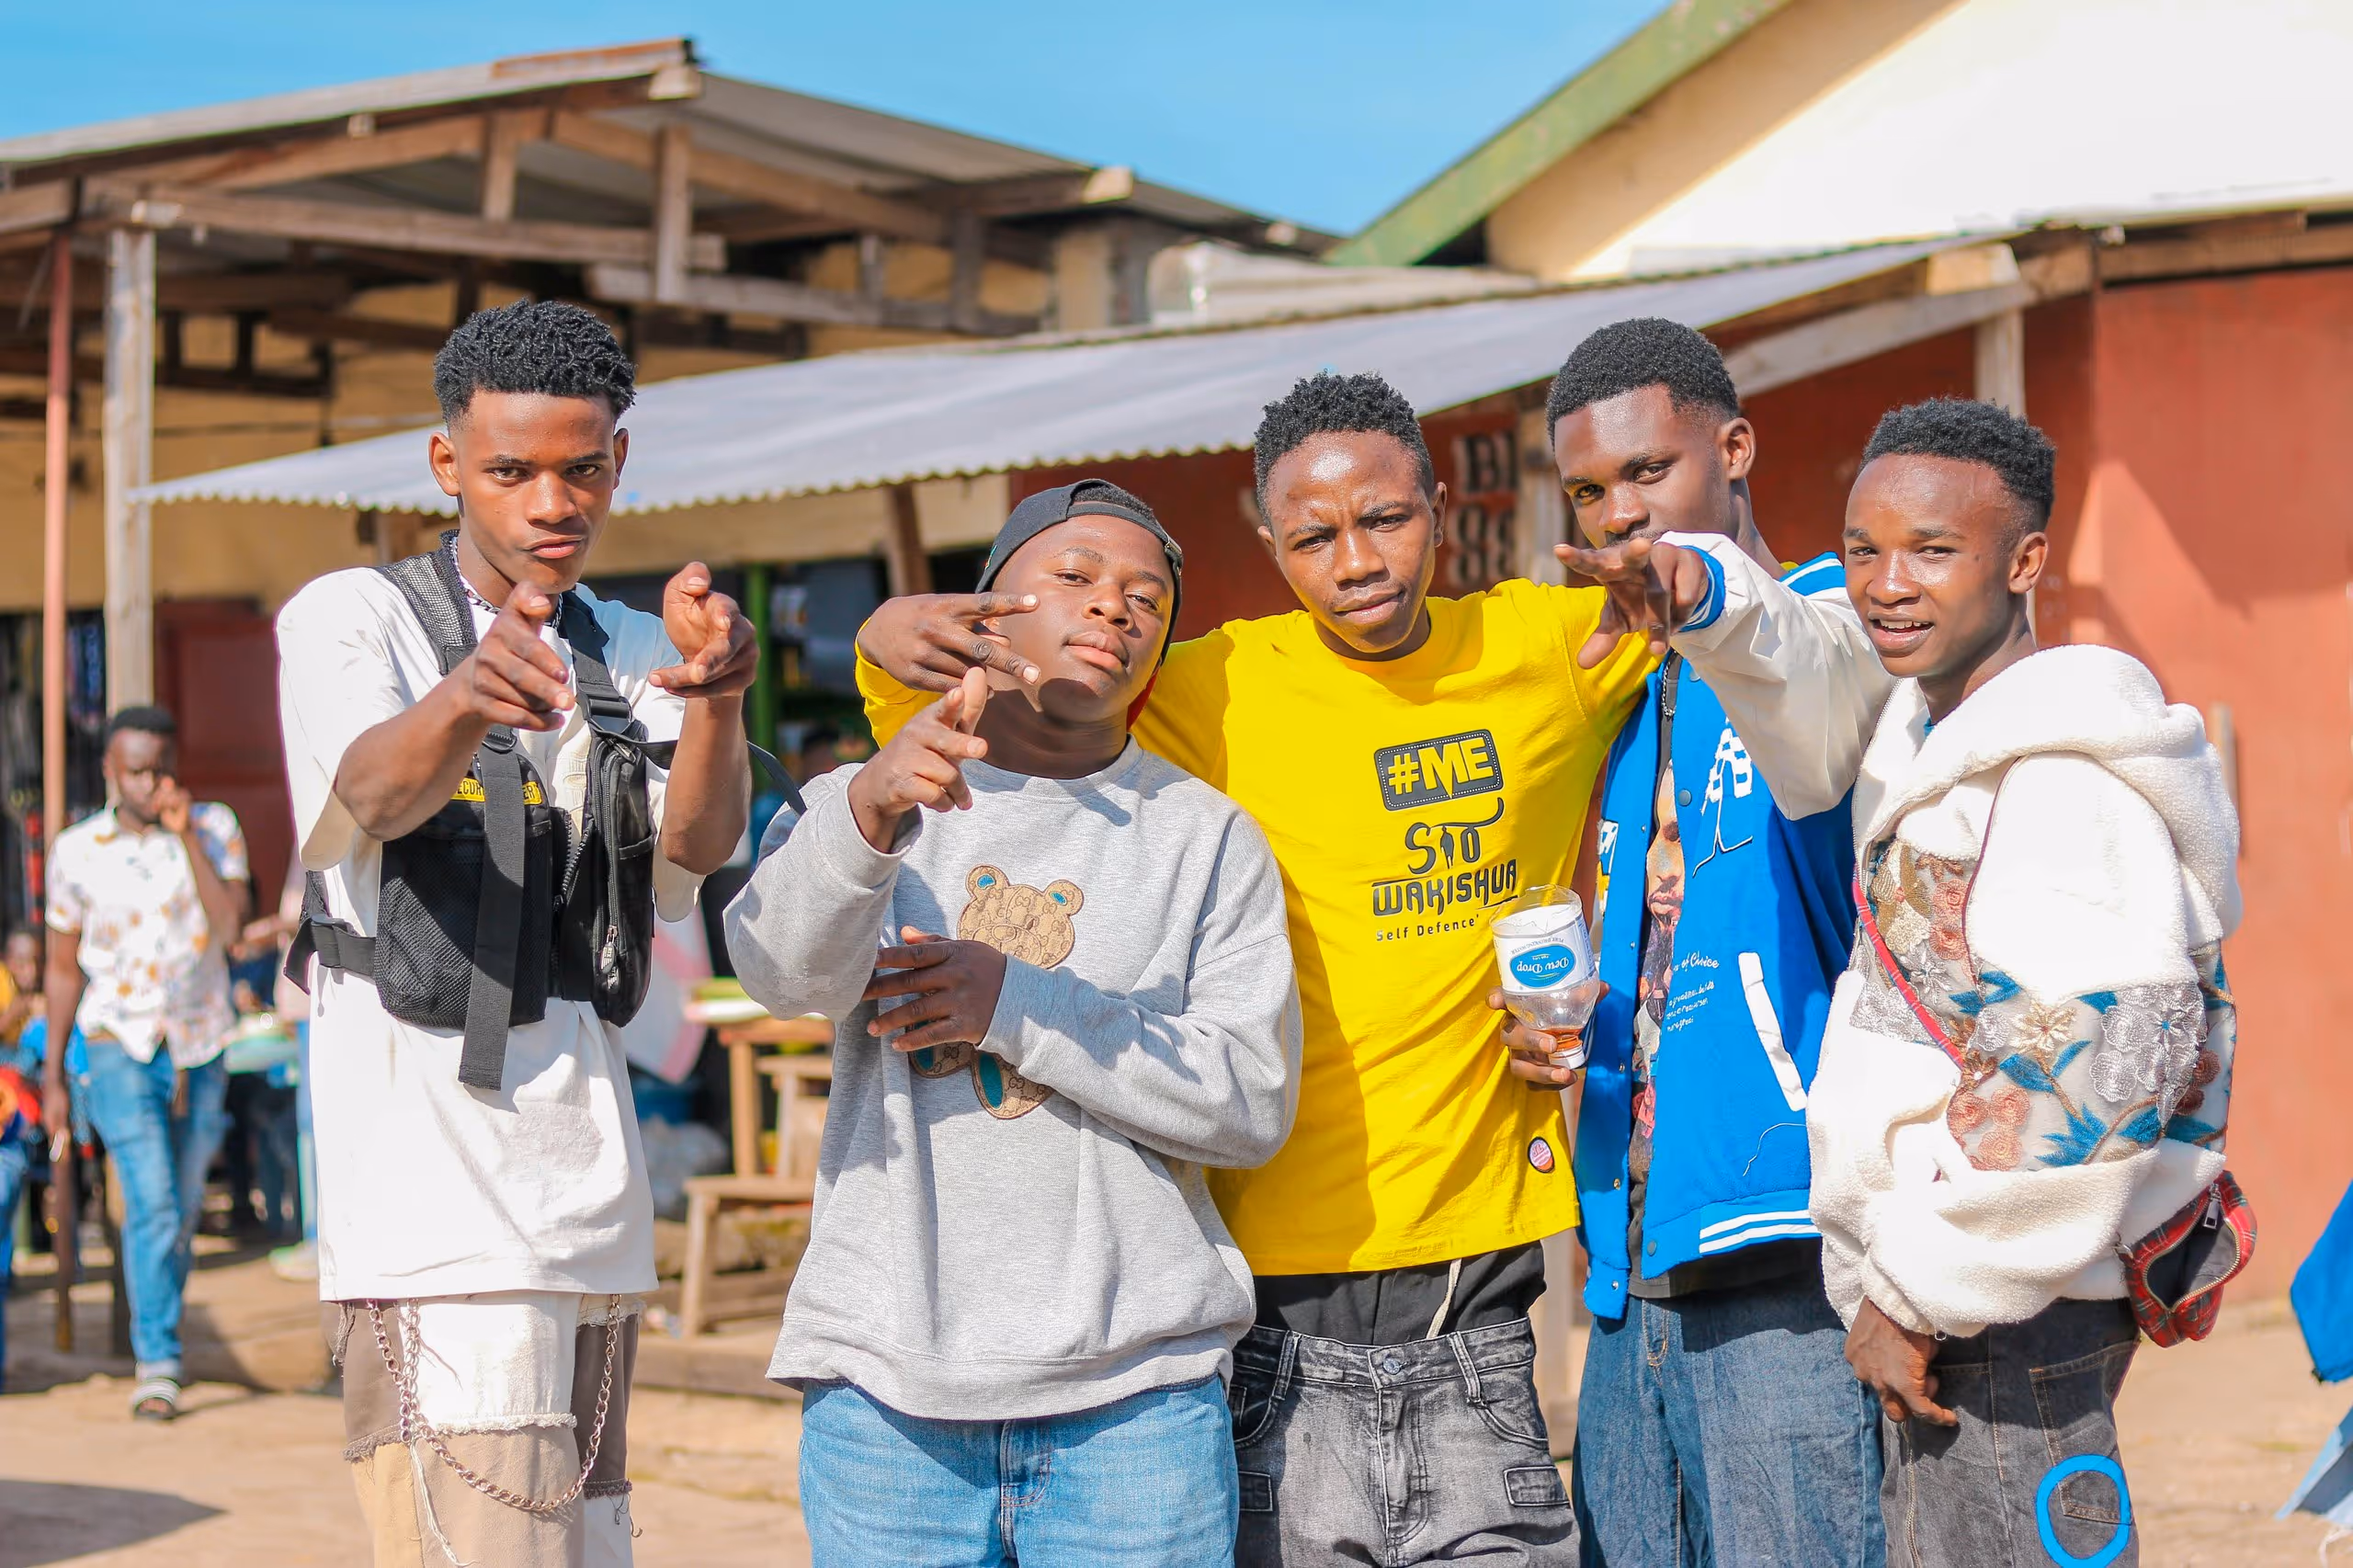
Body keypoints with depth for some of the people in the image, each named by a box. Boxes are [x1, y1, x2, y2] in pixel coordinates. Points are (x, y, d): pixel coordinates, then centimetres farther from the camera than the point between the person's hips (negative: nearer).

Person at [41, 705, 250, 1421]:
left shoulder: (215, 828, -1)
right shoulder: (76, 851, -1)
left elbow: (229, 925, -16)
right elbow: (64, 966, 7)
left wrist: (186, 835, -20)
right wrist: (52, 1072, 8)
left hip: (200, 1048, 2)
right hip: (120, 1047, -2)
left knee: (184, 1208, 10)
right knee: (152, 1201, -16)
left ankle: (158, 1331, 30)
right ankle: (158, 1364, -13)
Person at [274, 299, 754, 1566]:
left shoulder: (629, 652, 14)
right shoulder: (352, 619, -1)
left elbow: (696, 847, -6)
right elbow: (375, 789, -23)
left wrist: (716, 698, -29)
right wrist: (465, 700, -46)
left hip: (592, 1205, 6)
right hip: (434, 1211, -6)